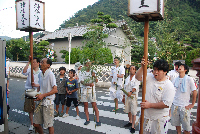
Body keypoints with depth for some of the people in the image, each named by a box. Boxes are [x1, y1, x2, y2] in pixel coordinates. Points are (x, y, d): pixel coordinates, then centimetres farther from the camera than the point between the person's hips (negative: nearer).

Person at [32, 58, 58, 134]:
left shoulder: (50, 75, -16)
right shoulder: (40, 74, 7)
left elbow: (55, 90, -19)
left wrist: (43, 95, -21)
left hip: (48, 103, -7)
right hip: (40, 102, 7)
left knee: (49, 125, 6)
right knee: (36, 124, 15)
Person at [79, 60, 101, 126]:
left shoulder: (93, 71, 3)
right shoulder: (82, 72, 4)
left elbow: (96, 81, -6)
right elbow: (82, 81, -7)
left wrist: (94, 76, -27)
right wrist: (89, 84, -24)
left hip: (92, 90, -2)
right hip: (84, 90, 2)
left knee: (94, 105, -4)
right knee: (85, 105, 8)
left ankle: (98, 121, 3)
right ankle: (87, 120, 21)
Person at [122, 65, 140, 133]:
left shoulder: (136, 78, -8)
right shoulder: (127, 79, 10)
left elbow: (135, 86, -24)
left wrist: (131, 92, -41)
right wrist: (124, 96, 15)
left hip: (133, 96, -6)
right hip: (127, 96, 6)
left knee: (133, 112, -2)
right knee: (128, 110, 17)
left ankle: (133, 126, 8)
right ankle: (130, 122, 37)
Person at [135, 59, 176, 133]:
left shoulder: (169, 86, -16)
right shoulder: (150, 77, 0)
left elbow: (166, 104, -21)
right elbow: (138, 77, -3)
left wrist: (150, 105, -20)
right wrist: (142, 67, -17)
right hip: (145, 115, 5)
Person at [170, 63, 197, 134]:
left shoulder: (189, 79, -9)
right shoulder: (176, 79, 4)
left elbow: (195, 92, -7)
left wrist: (192, 104, -6)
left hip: (184, 106, -4)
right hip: (175, 105, 4)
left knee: (186, 126, 5)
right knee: (176, 123, 15)